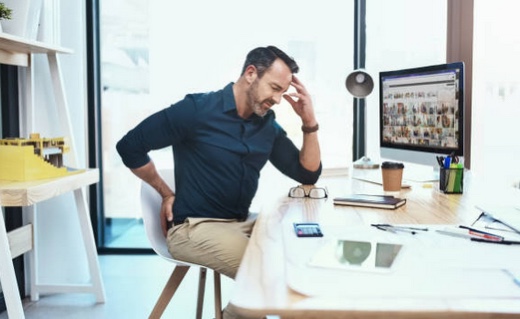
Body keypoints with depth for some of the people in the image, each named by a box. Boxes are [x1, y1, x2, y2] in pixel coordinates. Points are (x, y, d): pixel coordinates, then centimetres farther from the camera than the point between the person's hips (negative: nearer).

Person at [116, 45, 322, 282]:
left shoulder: (268, 126, 7)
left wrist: (309, 122, -4)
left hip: (243, 223, 7)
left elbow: (308, 174, 8)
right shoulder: (197, 109, -10)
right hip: (193, 227, -6)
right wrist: (167, 194, -1)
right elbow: (129, 146, -4)